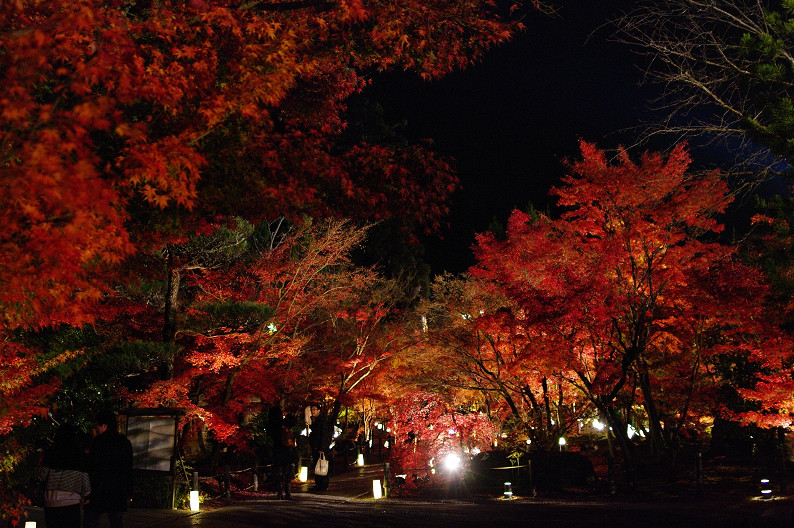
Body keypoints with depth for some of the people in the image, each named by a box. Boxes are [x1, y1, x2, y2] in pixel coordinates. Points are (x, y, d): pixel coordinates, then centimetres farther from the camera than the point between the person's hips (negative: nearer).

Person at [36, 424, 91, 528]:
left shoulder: (51, 453, -4)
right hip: (72, 502, 1)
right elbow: (85, 479, 2)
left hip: (52, 503, -1)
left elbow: (40, 477, -4)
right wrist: (85, 496, 17)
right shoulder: (79, 454, 0)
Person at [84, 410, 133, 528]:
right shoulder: (125, 442, 9)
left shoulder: (99, 441, -10)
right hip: (118, 493, 6)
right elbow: (129, 469, 13)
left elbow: (92, 468, -13)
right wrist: (128, 492, 18)